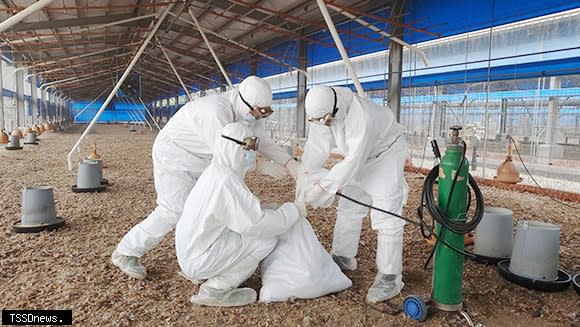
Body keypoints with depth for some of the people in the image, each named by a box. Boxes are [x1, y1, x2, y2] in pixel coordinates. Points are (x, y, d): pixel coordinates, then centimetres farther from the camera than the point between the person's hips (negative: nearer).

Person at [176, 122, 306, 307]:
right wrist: (293, 211, -15)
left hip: (191, 251, 9)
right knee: (267, 239, -13)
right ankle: (215, 289, -4)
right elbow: (257, 225, -28)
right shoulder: (226, 181, -25)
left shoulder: (215, 172, 5)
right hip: (200, 260, -9)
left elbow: (247, 213, 11)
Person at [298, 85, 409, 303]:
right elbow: (316, 147, -16)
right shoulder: (322, 110, -17)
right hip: (361, 157, 8)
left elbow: (352, 161, -40)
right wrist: (305, 179, -24)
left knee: (386, 216, -13)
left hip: (386, 153, -7)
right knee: (348, 207, 13)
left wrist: (322, 187, -40)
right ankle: (343, 257, 28)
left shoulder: (362, 117, -40)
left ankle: (390, 277, -6)